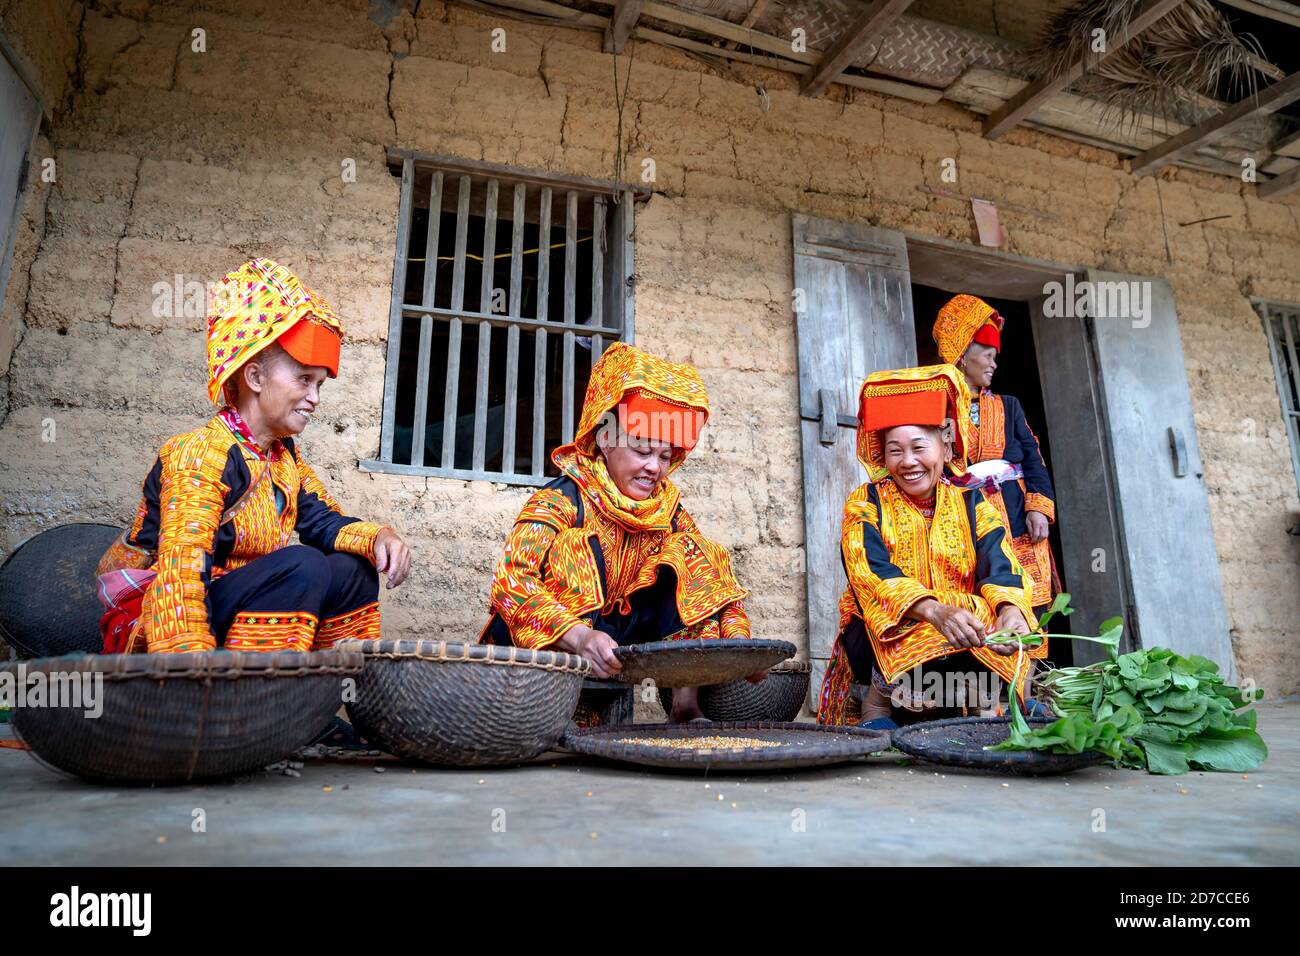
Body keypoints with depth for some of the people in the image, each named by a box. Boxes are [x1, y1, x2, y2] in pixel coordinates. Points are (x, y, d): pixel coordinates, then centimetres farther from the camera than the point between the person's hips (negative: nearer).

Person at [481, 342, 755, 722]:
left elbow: (709, 575, -1)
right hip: (544, 648, -5)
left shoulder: (666, 507, -2)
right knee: (577, 544, -29)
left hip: (616, 641, 5)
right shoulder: (563, 500, -17)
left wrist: (738, 642, -20)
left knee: (694, 562, -9)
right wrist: (580, 636, -45)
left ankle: (685, 702, -10)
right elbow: (511, 579, -29)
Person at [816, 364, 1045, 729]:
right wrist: (936, 611, -37)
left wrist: (1009, 610, -33)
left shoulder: (973, 503, 6)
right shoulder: (865, 504, -2)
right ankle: (879, 702, -7)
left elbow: (1000, 568, -8)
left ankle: (981, 701, -4)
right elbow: (871, 574, -19)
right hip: (884, 636, -1)